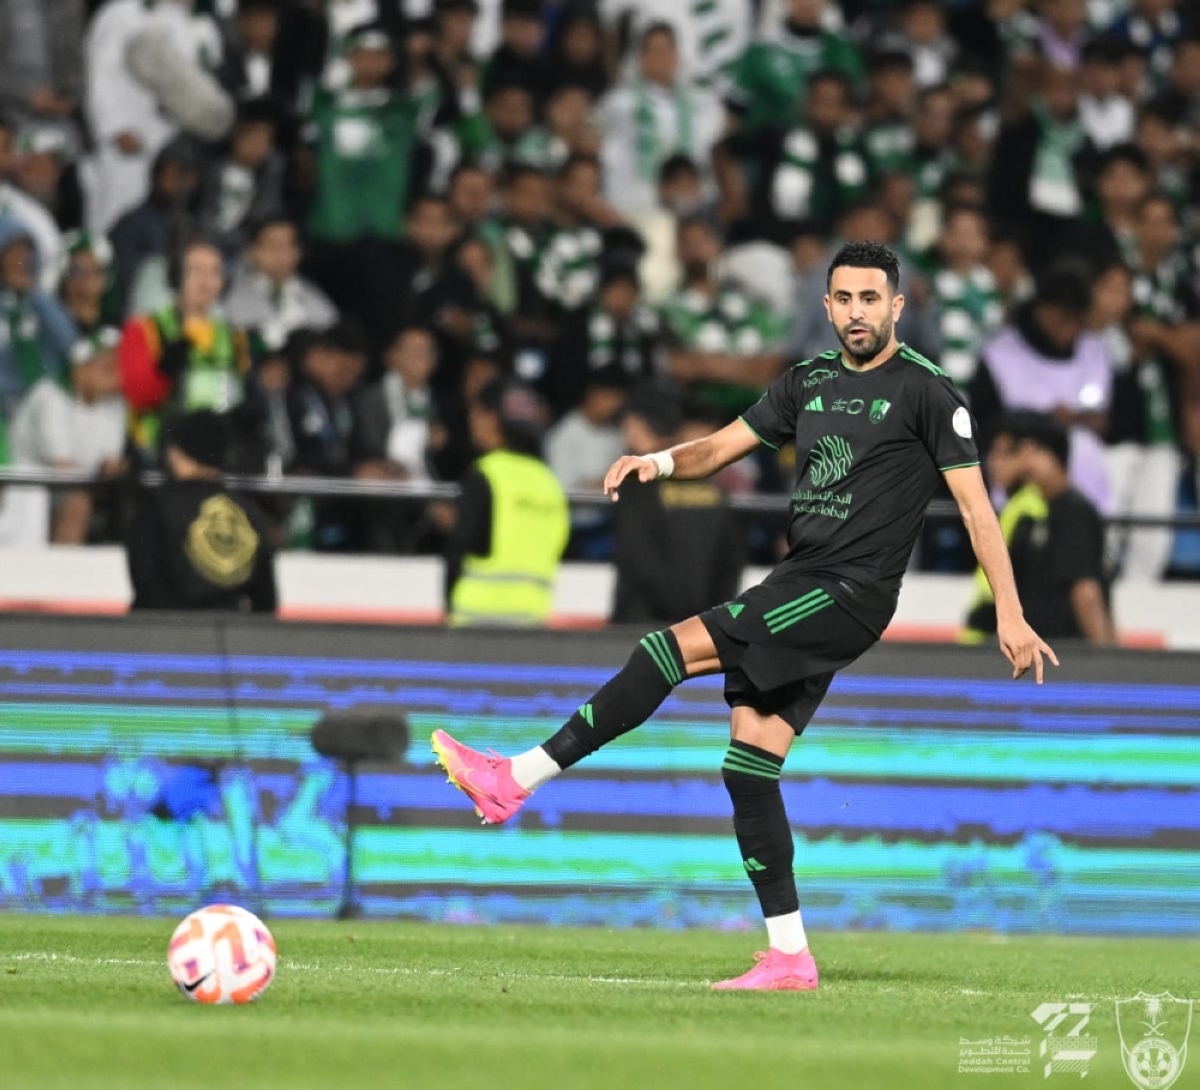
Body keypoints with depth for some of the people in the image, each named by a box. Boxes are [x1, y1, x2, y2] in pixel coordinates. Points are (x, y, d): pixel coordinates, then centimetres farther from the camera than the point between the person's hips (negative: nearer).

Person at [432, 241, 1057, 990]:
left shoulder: (927, 391, -4)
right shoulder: (811, 381, 16)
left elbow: (975, 504, -5)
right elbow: (723, 447, 17)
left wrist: (1010, 613, -11)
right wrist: (662, 461, -6)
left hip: (848, 595, -8)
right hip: (796, 589, 8)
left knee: (676, 649, -19)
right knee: (750, 763, 0)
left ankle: (518, 779, -19)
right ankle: (789, 957, 3)